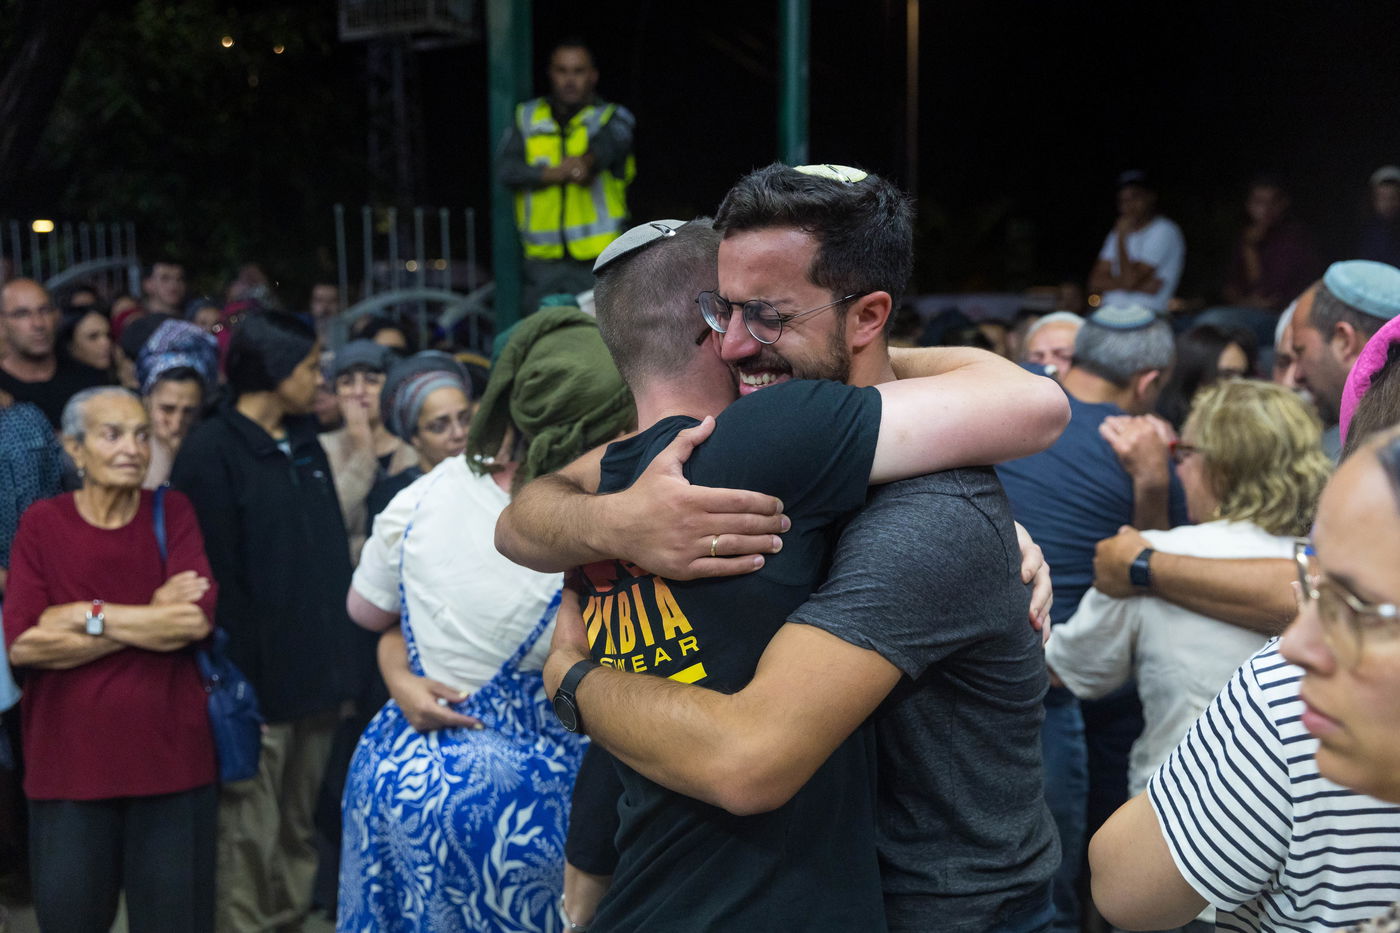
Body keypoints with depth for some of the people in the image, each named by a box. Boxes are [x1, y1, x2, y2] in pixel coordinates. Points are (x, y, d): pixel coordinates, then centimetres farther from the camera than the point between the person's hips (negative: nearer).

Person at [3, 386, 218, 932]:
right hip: (68, 758, 0)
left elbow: (197, 619, -12)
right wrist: (147, 622, -13)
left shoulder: (172, 513, 2)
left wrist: (88, 615, -11)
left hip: (169, 752, 0)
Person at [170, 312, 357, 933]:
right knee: (250, 835, -1)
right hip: (258, 680, -7)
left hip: (315, 672, 7)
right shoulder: (212, 452, -10)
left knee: (298, 828, 17)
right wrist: (236, 681, -17)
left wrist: (338, 660, 14)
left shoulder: (305, 444, 14)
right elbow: (215, 575, -15)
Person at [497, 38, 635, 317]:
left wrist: (588, 160, -38)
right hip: (543, 258, 2)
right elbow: (505, 169, -2)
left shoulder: (611, 119, 6)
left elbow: (607, 145, -18)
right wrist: (555, 174, -16)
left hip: (598, 256, -2)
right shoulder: (528, 118, 13)